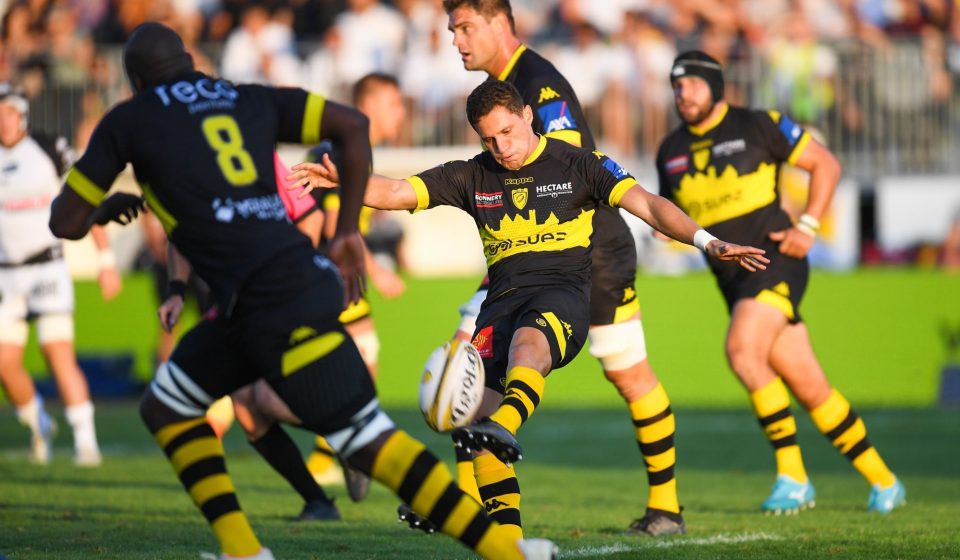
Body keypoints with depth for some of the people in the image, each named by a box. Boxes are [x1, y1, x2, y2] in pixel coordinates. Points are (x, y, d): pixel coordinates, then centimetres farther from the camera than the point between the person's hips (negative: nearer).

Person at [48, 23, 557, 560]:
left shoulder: (129, 121, 8)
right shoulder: (252, 100, 21)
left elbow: (65, 223, 13)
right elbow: (353, 124, 15)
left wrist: (107, 207, 36)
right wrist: (348, 232, 19)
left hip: (271, 300, -7)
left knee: (368, 440, -6)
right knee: (164, 409, 17)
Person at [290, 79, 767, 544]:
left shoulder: (578, 165, 6)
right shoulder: (473, 176, 14)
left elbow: (645, 205, -3)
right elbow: (396, 193, 9)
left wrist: (706, 241, -17)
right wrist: (343, 181, -10)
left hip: (563, 290, -4)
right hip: (504, 297, 4)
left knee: (528, 338, -40)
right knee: (476, 409, -17)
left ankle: (506, 427, -67)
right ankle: (507, 532, -13)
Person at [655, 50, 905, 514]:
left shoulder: (757, 127, -4)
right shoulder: (671, 151, 12)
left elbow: (826, 164, 1)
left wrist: (808, 227, -9)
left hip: (774, 259, -6)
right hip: (732, 278, 6)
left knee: (742, 350, -27)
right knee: (808, 387, 4)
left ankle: (792, 474, -20)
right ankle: (882, 480, 14)